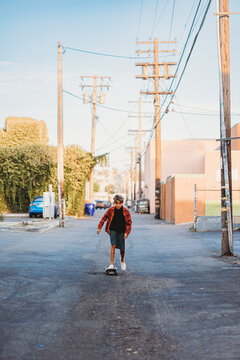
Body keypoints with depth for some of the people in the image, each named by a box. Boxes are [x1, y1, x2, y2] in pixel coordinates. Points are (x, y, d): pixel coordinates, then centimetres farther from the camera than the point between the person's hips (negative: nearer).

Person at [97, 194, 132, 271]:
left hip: (121, 231, 1)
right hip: (113, 230, 0)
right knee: (113, 245, -15)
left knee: (122, 248, 7)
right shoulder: (111, 210, -9)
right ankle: (112, 264, -11)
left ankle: (122, 260, 38)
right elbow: (104, 218, 2)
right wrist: (99, 227, -2)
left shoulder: (125, 211, -9)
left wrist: (127, 232, -12)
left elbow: (129, 222, -3)